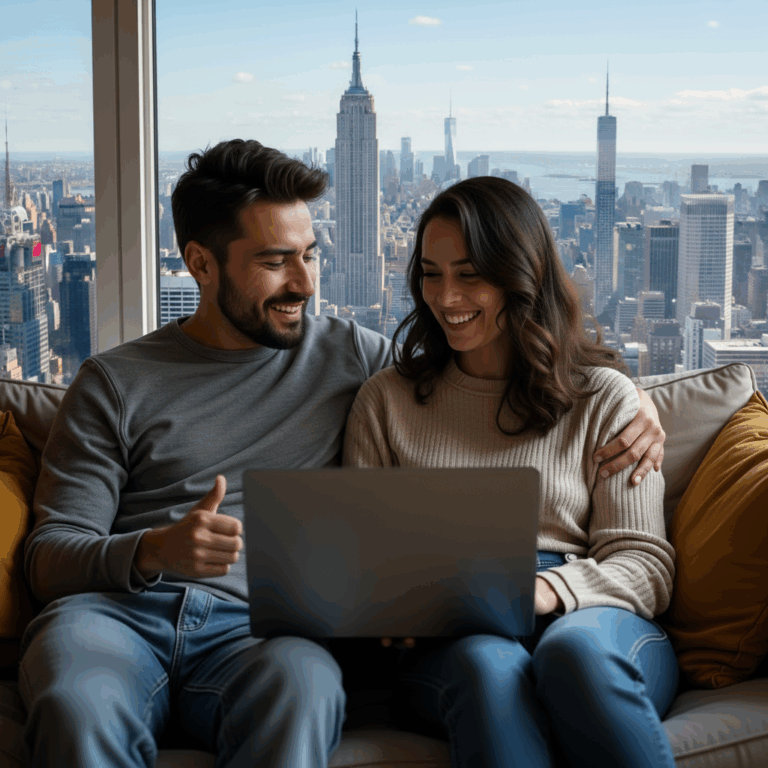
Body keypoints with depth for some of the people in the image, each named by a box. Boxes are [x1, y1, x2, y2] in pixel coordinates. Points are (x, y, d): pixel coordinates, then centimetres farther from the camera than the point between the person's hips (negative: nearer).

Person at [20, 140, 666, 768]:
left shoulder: (348, 356, 18)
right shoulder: (115, 382, 12)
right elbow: (49, 557, 6)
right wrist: (153, 551, -16)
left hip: (251, 626, 1)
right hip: (115, 609, 0)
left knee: (301, 679, -37)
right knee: (78, 707, -37)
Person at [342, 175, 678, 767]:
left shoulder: (603, 396, 12)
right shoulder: (386, 400, 18)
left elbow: (645, 563, 5)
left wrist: (544, 590, -16)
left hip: (592, 619, 0)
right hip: (443, 645, 0)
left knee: (575, 649, -36)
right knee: (488, 664, -36)